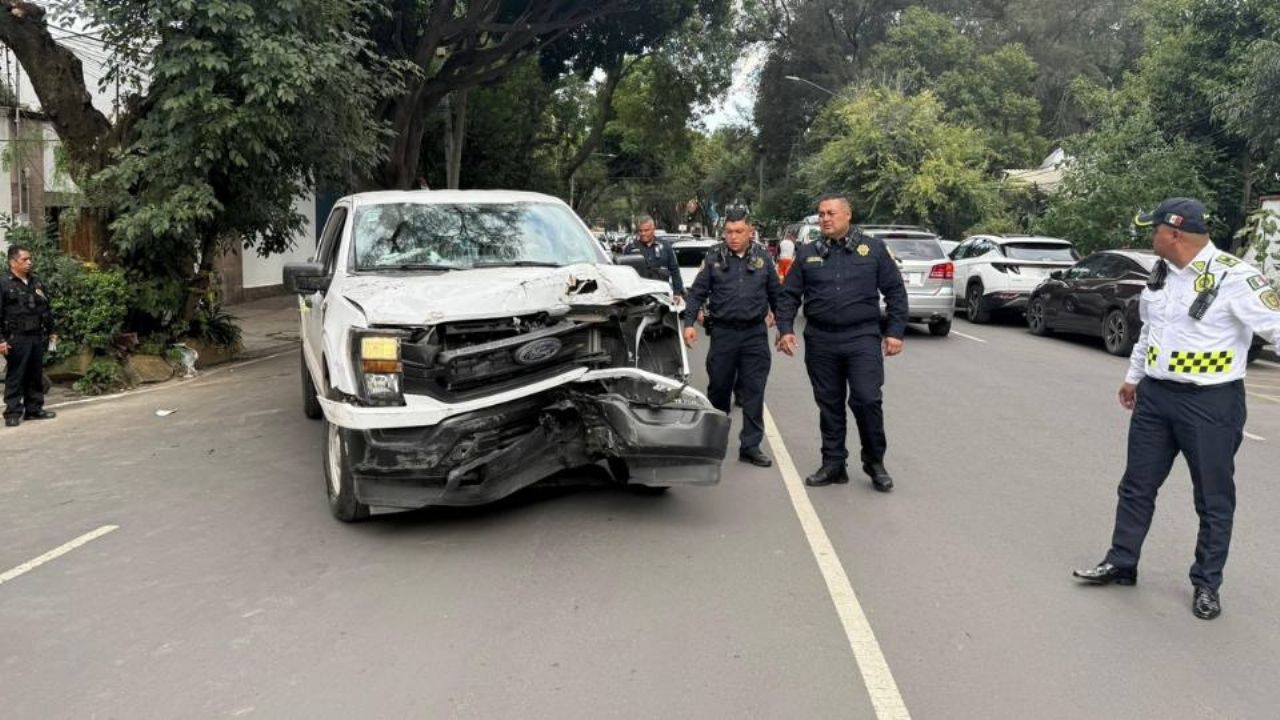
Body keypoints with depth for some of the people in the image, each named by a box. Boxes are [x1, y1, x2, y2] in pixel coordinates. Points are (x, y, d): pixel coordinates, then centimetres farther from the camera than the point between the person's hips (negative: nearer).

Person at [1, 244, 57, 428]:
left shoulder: (37, 283, 13)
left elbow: (46, 309, 21)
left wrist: (51, 331, 18)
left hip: (37, 337, 6)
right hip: (16, 339, -6)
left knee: (36, 376, 11)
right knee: (15, 377, -2)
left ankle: (34, 409, 19)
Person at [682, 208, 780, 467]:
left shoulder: (762, 257, 6)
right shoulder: (715, 257, 1)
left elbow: (776, 294, 13)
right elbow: (697, 292, 2)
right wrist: (689, 323, -8)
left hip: (755, 333, 1)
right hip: (723, 332, -1)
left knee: (753, 392, 1)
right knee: (719, 388, 9)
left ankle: (750, 446, 9)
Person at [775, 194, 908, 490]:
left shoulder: (873, 249, 4)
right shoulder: (807, 254, 10)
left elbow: (895, 291, 5)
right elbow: (788, 295, 12)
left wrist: (895, 331, -2)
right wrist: (785, 328, -1)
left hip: (862, 338, -2)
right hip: (820, 341, 3)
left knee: (868, 400, -9)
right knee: (829, 405, 9)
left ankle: (875, 463, 9)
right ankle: (833, 464, 19)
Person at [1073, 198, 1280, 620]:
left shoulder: (1233, 277, -18)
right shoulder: (1162, 273, 7)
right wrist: (1133, 377, 27)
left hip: (1211, 402, -7)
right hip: (1155, 396, 7)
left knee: (1214, 498, 7)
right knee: (1137, 485, 14)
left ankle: (1207, 584, 21)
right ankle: (1121, 563, 28)